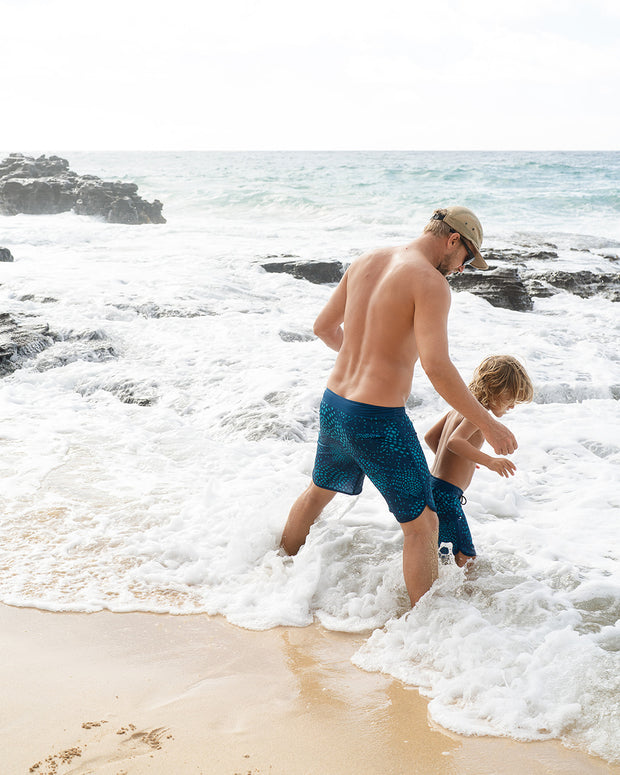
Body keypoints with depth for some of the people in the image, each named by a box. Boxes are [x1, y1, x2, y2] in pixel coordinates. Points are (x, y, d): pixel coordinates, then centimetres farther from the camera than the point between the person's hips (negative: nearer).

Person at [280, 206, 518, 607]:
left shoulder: (366, 261, 7)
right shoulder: (431, 282, -16)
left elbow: (324, 326, 17)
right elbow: (437, 367, -26)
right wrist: (488, 423, -17)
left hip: (333, 406, 8)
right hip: (379, 423, -8)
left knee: (320, 489, 34)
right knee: (422, 524, 8)